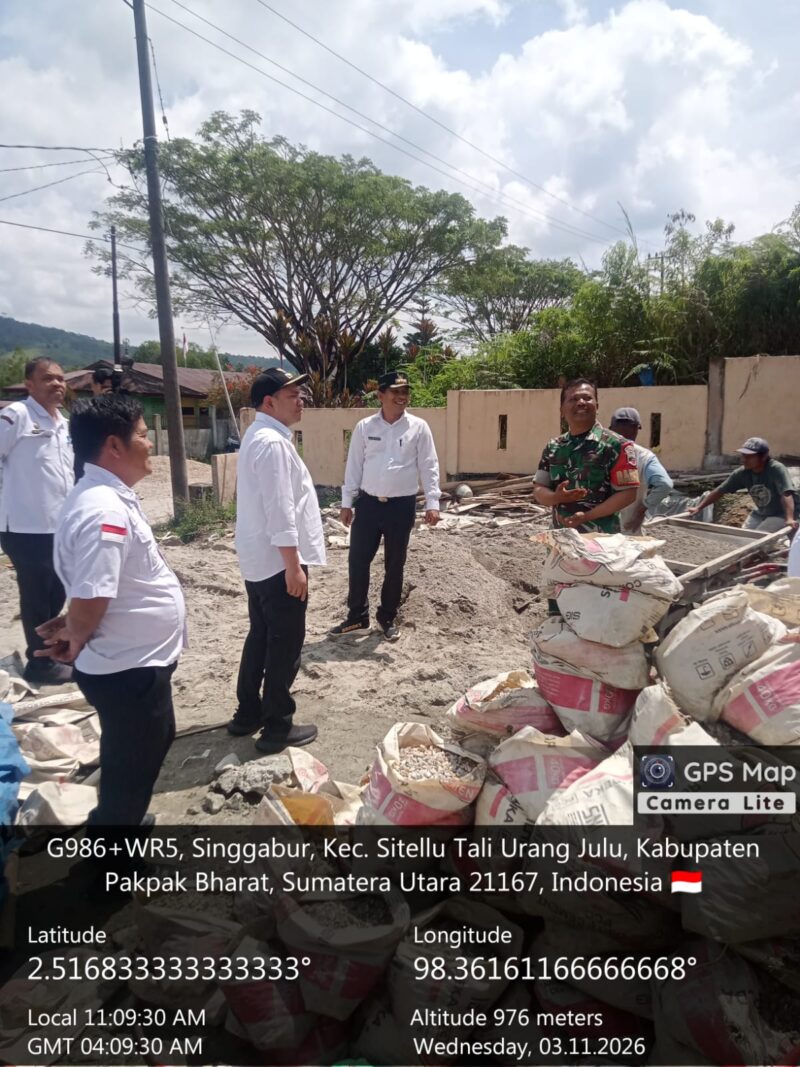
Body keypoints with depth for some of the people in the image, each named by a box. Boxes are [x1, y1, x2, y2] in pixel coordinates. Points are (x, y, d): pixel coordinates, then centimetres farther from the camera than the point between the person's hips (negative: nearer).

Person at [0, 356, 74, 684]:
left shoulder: (64, 423, 12)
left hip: (60, 526, 8)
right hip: (26, 527, -7)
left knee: (56, 592, 18)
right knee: (36, 596, 4)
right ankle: (40, 663, 17)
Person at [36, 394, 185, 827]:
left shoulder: (107, 498, 5)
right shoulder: (105, 512, -28)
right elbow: (90, 602, -31)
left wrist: (68, 626, 4)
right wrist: (74, 640, -11)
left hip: (137, 661, 10)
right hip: (127, 670, -10)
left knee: (153, 744, 30)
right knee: (128, 777, 10)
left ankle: (125, 818, 52)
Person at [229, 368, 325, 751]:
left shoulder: (258, 436, 13)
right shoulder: (272, 443, -20)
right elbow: (280, 511, -24)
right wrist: (293, 567, -22)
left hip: (259, 560, 10)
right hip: (278, 561, -10)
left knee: (261, 636, 19)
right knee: (285, 643, 1)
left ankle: (248, 713, 31)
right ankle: (278, 727, 13)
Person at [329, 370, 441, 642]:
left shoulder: (418, 427, -2)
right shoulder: (364, 427, 1)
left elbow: (429, 467, -3)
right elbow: (354, 466, 5)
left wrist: (432, 503, -10)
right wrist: (346, 502, 3)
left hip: (402, 506, -1)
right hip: (368, 503, 1)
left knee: (394, 565, 9)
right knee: (358, 561, 6)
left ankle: (388, 617, 26)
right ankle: (357, 615, 23)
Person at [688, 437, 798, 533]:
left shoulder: (776, 469, -28)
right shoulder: (742, 473, -14)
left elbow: (786, 494, -41)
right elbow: (719, 491, -7)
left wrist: (790, 519, -55)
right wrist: (698, 508, -11)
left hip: (782, 514, -6)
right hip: (760, 513, 6)